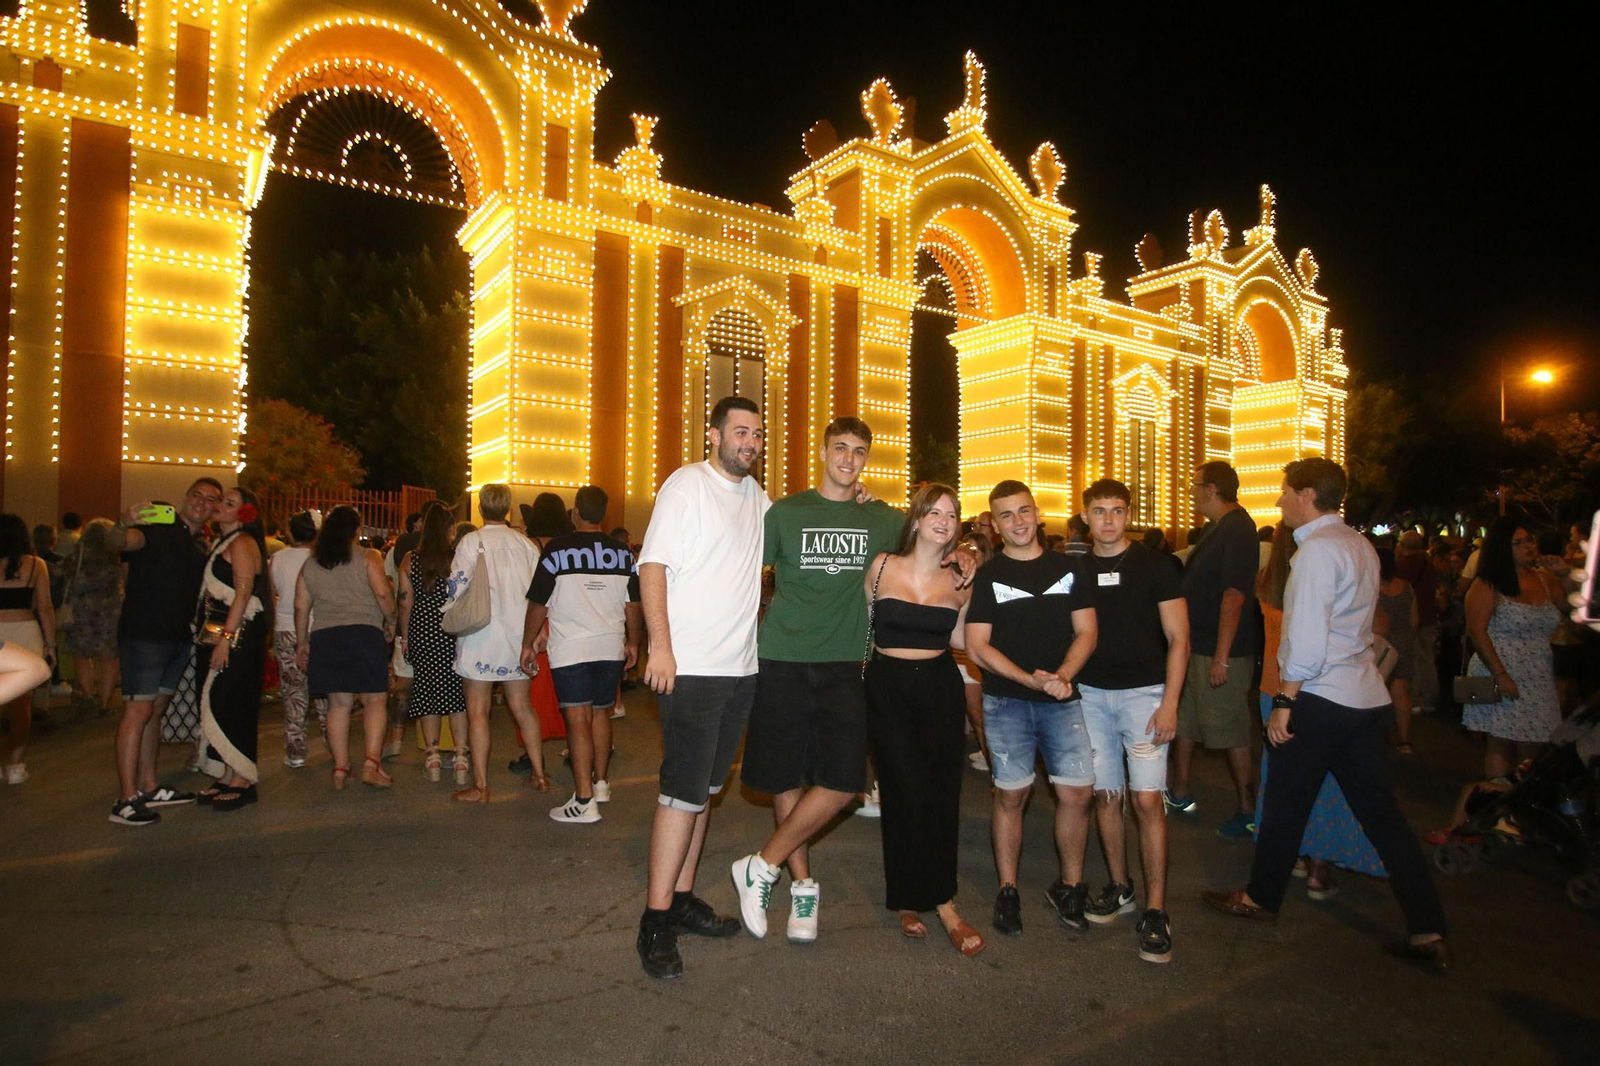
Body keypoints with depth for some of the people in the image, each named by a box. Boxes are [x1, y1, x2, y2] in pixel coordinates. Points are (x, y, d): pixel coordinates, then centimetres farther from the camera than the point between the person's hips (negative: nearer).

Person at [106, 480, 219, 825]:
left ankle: (148, 787, 23)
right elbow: (115, 543, -29)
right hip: (143, 633, -8)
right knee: (138, 710, -8)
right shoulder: (156, 528, -9)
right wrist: (123, 525, -49)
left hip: (179, 638, 8)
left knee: (156, 709, 14)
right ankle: (126, 800, -5)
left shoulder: (202, 545, 14)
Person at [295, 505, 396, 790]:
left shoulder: (310, 564, 13)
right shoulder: (368, 557, -1)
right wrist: (390, 621, 3)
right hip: (364, 633, -4)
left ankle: (340, 768, 10)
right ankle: (371, 762, -10)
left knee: (338, 703, 10)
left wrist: (302, 642, 22)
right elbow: (382, 593, -12)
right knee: (375, 700, 1)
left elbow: (301, 606, 14)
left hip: (324, 637, 4)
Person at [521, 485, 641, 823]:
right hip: (611, 647, 4)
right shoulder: (622, 552, 5)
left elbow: (538, 604, -4)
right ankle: (601, 783, 29)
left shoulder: (557, 550, -6)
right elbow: (633, 604, 9)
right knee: (600, 713, 18)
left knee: (578, 719, -4)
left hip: (570, 648, -4)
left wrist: (528, 644, 7)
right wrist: (633, 643, 20)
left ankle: (584, 800, -5)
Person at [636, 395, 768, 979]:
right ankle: (656, 919, 3)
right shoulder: (687, 483, -7)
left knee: (704, 787, 14)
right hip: (690, 667, -7)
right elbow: (653, 564, -14)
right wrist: (660, 645, -22)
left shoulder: (756, 496, 15)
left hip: (741, 668, 8)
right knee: (684, 789, -7)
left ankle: (682, 897, 25)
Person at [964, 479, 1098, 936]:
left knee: (1077, 793, -2)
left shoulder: (1068, 567, 8)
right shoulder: (987, 576, 1)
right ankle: (1008, 892, 19)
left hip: (1063, 700, 2)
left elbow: (1086, 631, 6)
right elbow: (977, 646, -4)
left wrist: (1063, 675, -12)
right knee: (1011, 795, 4)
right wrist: (1031, 679, -15)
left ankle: (1069, 887, 19)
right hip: (1007, 701, -2)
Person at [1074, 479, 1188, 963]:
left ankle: (1155, 910, 1)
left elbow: (1178, 639, -3)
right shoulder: (1076, 570, 7)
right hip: (1090, 694, 3)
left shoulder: (1154, 566, -1)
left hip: (1143, 692, -3)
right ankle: (1119, 887, 24)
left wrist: (1169, 703, -11)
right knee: (1105, 794, 8)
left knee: (1147, 798, -9)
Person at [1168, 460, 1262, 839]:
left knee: (1229, 730, -1)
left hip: (1223, 652, -10)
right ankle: (1179, 795, 29)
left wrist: (1221, 658, -26)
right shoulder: (1222, 529, 14)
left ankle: (1248, 810, 12)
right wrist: (1190, 643, 19)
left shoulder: (1237, 530, -18)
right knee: (1185, 720, 17)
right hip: (1200, 648, 10)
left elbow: (1234, 595, -24)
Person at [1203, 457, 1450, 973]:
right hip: (1367, 698, 8)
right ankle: (1428, 933, 14)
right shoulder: (1360, 545, 12)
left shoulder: (1317, 548, -16)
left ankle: (1261, 897, 27)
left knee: (1286, 804, 9)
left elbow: (1308, 638, -22)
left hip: (1320, 699, -8)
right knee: (1381, 813, 11)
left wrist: (1284, 701, -16)